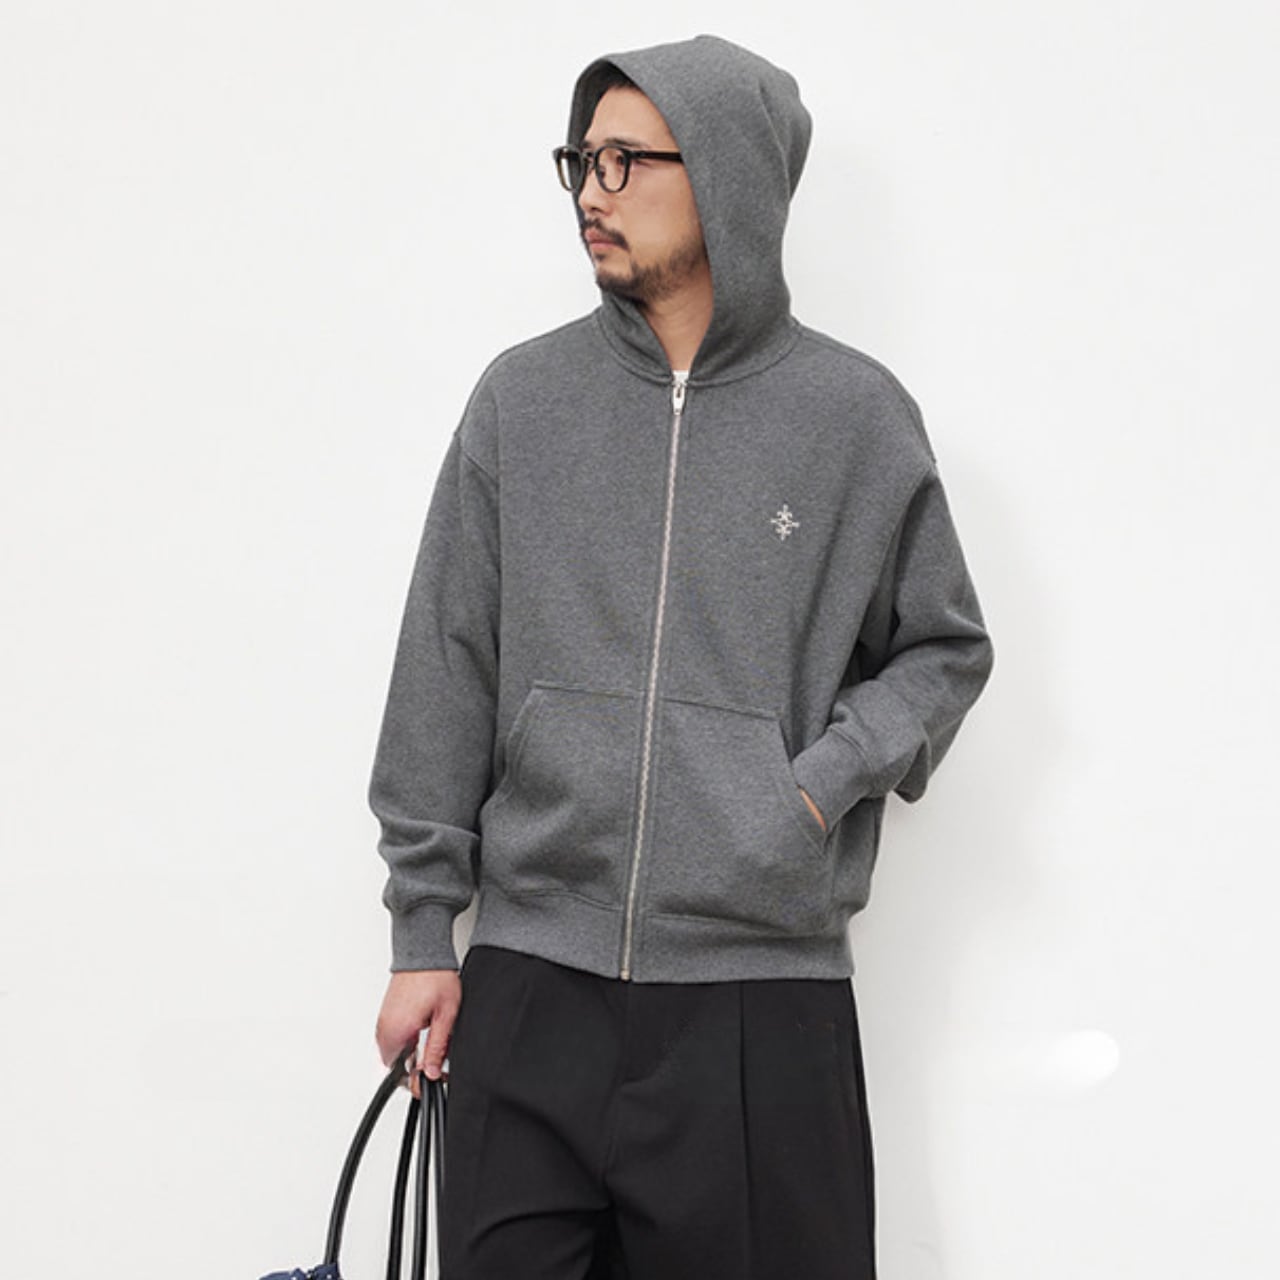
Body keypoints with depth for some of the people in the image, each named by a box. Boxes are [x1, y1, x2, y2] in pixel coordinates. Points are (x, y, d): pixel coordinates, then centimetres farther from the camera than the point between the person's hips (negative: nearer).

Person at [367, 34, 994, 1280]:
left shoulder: (856, 415, 2)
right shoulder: (522, 399, 6)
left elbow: (943, 650, 11)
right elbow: (446, 676, 7)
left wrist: (823, 786, -6)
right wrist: (421, 933, 5)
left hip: (765, 1001, -1)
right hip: (530, 989, 1)